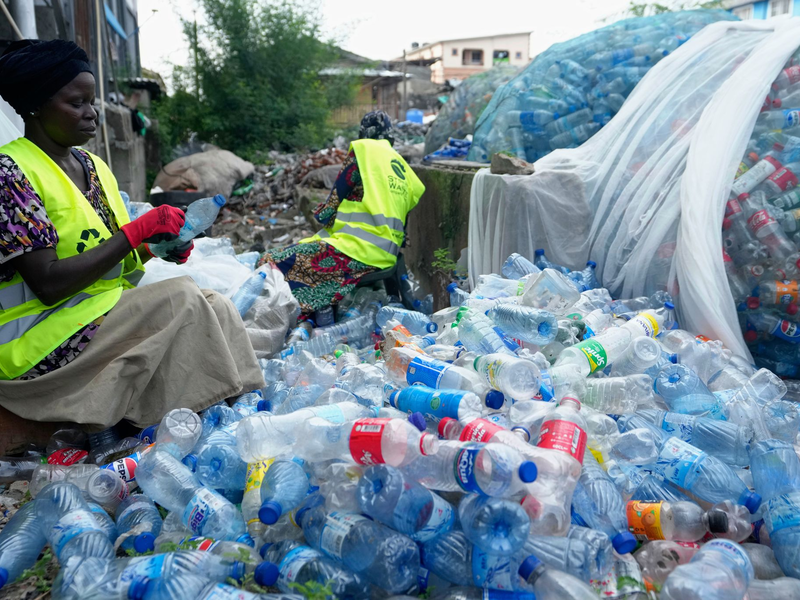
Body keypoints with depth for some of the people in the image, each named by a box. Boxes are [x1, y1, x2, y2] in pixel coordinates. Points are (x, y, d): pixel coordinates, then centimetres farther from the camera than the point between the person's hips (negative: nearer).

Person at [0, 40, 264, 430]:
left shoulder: (93, 166, 11)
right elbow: (48, 284, -21)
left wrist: (155, 246, -7)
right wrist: (138, 230, -21)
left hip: (105, 313, 7)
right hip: (37, 340, -7)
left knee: (215, 306, -12)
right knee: (182, 298, -24)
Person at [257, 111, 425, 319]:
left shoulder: (363, 148, 4)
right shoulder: (401, 164, 23)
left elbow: (334, 202, 3)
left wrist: (322, 214, 23)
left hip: (359, 250, -9)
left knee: (270, 264, -12)